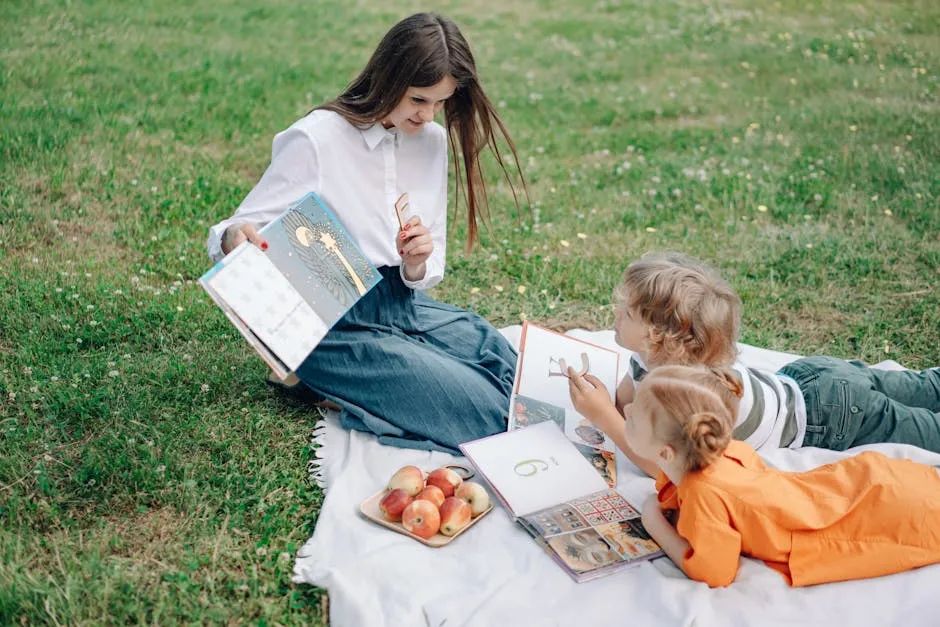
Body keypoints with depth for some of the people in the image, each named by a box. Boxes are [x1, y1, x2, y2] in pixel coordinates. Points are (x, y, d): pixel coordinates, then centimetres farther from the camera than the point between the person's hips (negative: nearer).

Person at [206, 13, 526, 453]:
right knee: (485, 411, -20)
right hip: (336, 325, -7)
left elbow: (427, 271, 8)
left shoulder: (433, 140, 4)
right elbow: (245, 230, -11)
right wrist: (234, 237, -36)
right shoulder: (316, 140, -14)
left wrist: (418, 264, -17)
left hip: (407, 306, 7)